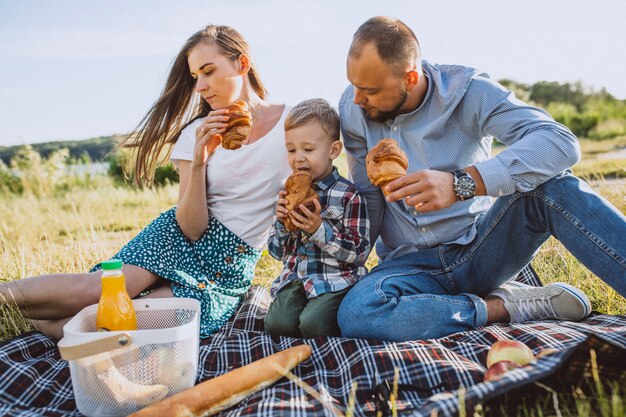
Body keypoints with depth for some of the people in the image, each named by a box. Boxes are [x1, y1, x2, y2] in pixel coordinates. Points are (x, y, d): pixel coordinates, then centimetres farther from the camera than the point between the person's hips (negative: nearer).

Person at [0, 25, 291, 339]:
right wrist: (199, 162, -21)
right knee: (95, 287, -23)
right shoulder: (198, 134, 0)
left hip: (232, 268, -2)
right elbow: (191, 227, -7)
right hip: (181, 239, 2)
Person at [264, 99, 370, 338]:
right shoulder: (290, 194, 9)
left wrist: (320, 230, -21)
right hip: (295, 278, 4)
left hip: (336, 280, -4)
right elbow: (277, 252, 13)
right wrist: (282, 223, -7)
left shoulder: (349, 195, -7)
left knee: (313, 323, -28)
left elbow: (359, 254, -10)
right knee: (276, 323, -21)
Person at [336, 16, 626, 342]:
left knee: (550, 185, -29)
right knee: (355, 314, -31)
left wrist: (461, 183, -40)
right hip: (411, 265, 2)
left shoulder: (465, 91, -12)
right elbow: (368, 200, 4)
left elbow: (561, 143, -28)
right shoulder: (353, 109, -4)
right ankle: (503, 306, -18)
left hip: (481, 249, -1)